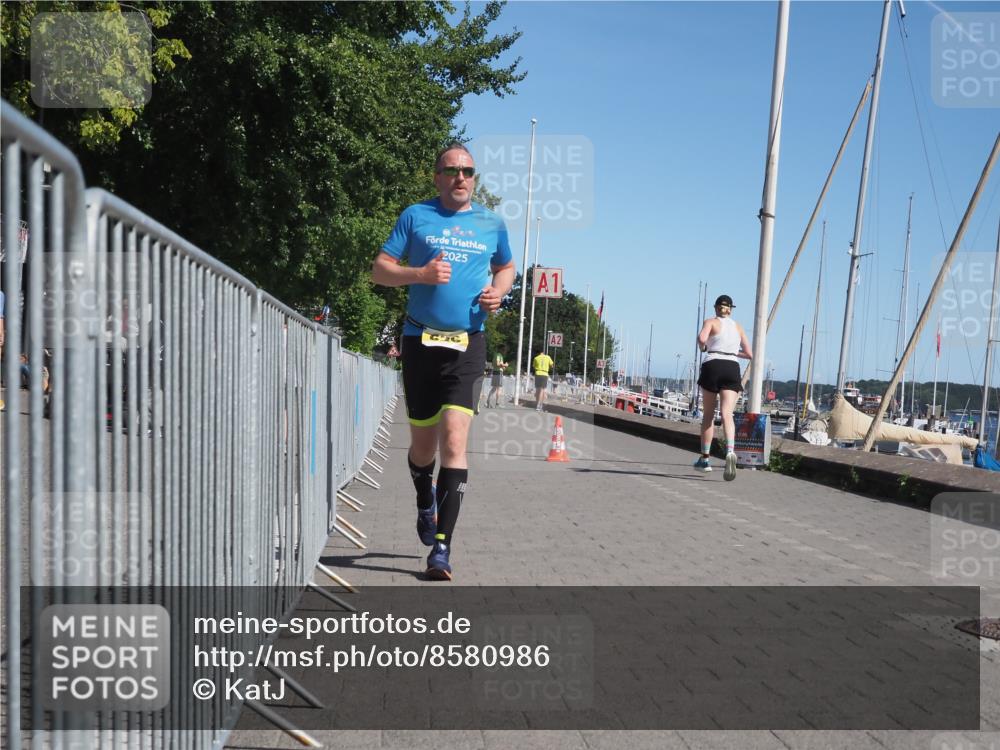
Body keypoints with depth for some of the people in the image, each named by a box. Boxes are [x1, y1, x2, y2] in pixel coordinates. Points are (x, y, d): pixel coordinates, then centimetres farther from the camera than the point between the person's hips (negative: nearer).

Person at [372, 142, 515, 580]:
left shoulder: (492, 224, 11)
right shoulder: (416, 216, 6)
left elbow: (506, 267, 28)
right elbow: (379, 270, 3)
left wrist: (498, 290, 5)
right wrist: (420, 274, -15)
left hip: (467, 345, 0)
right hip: (420, 341, 0)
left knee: (454, 440, -13)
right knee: (423, 444, 10)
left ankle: (442, 548, -9)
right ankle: (425, 503, 42)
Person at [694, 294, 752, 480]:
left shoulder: (710, 321, 7)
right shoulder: (738, 327, 19)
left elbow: (702, 338, -14)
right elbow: (749, 354, 18)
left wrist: (703, 347, 7)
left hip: (712, 366, -2)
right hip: (732, 368, 2)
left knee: (708, 414, 11)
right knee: (727, 414, -11)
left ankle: (704, 458, 16)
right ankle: (730, 451, -37)